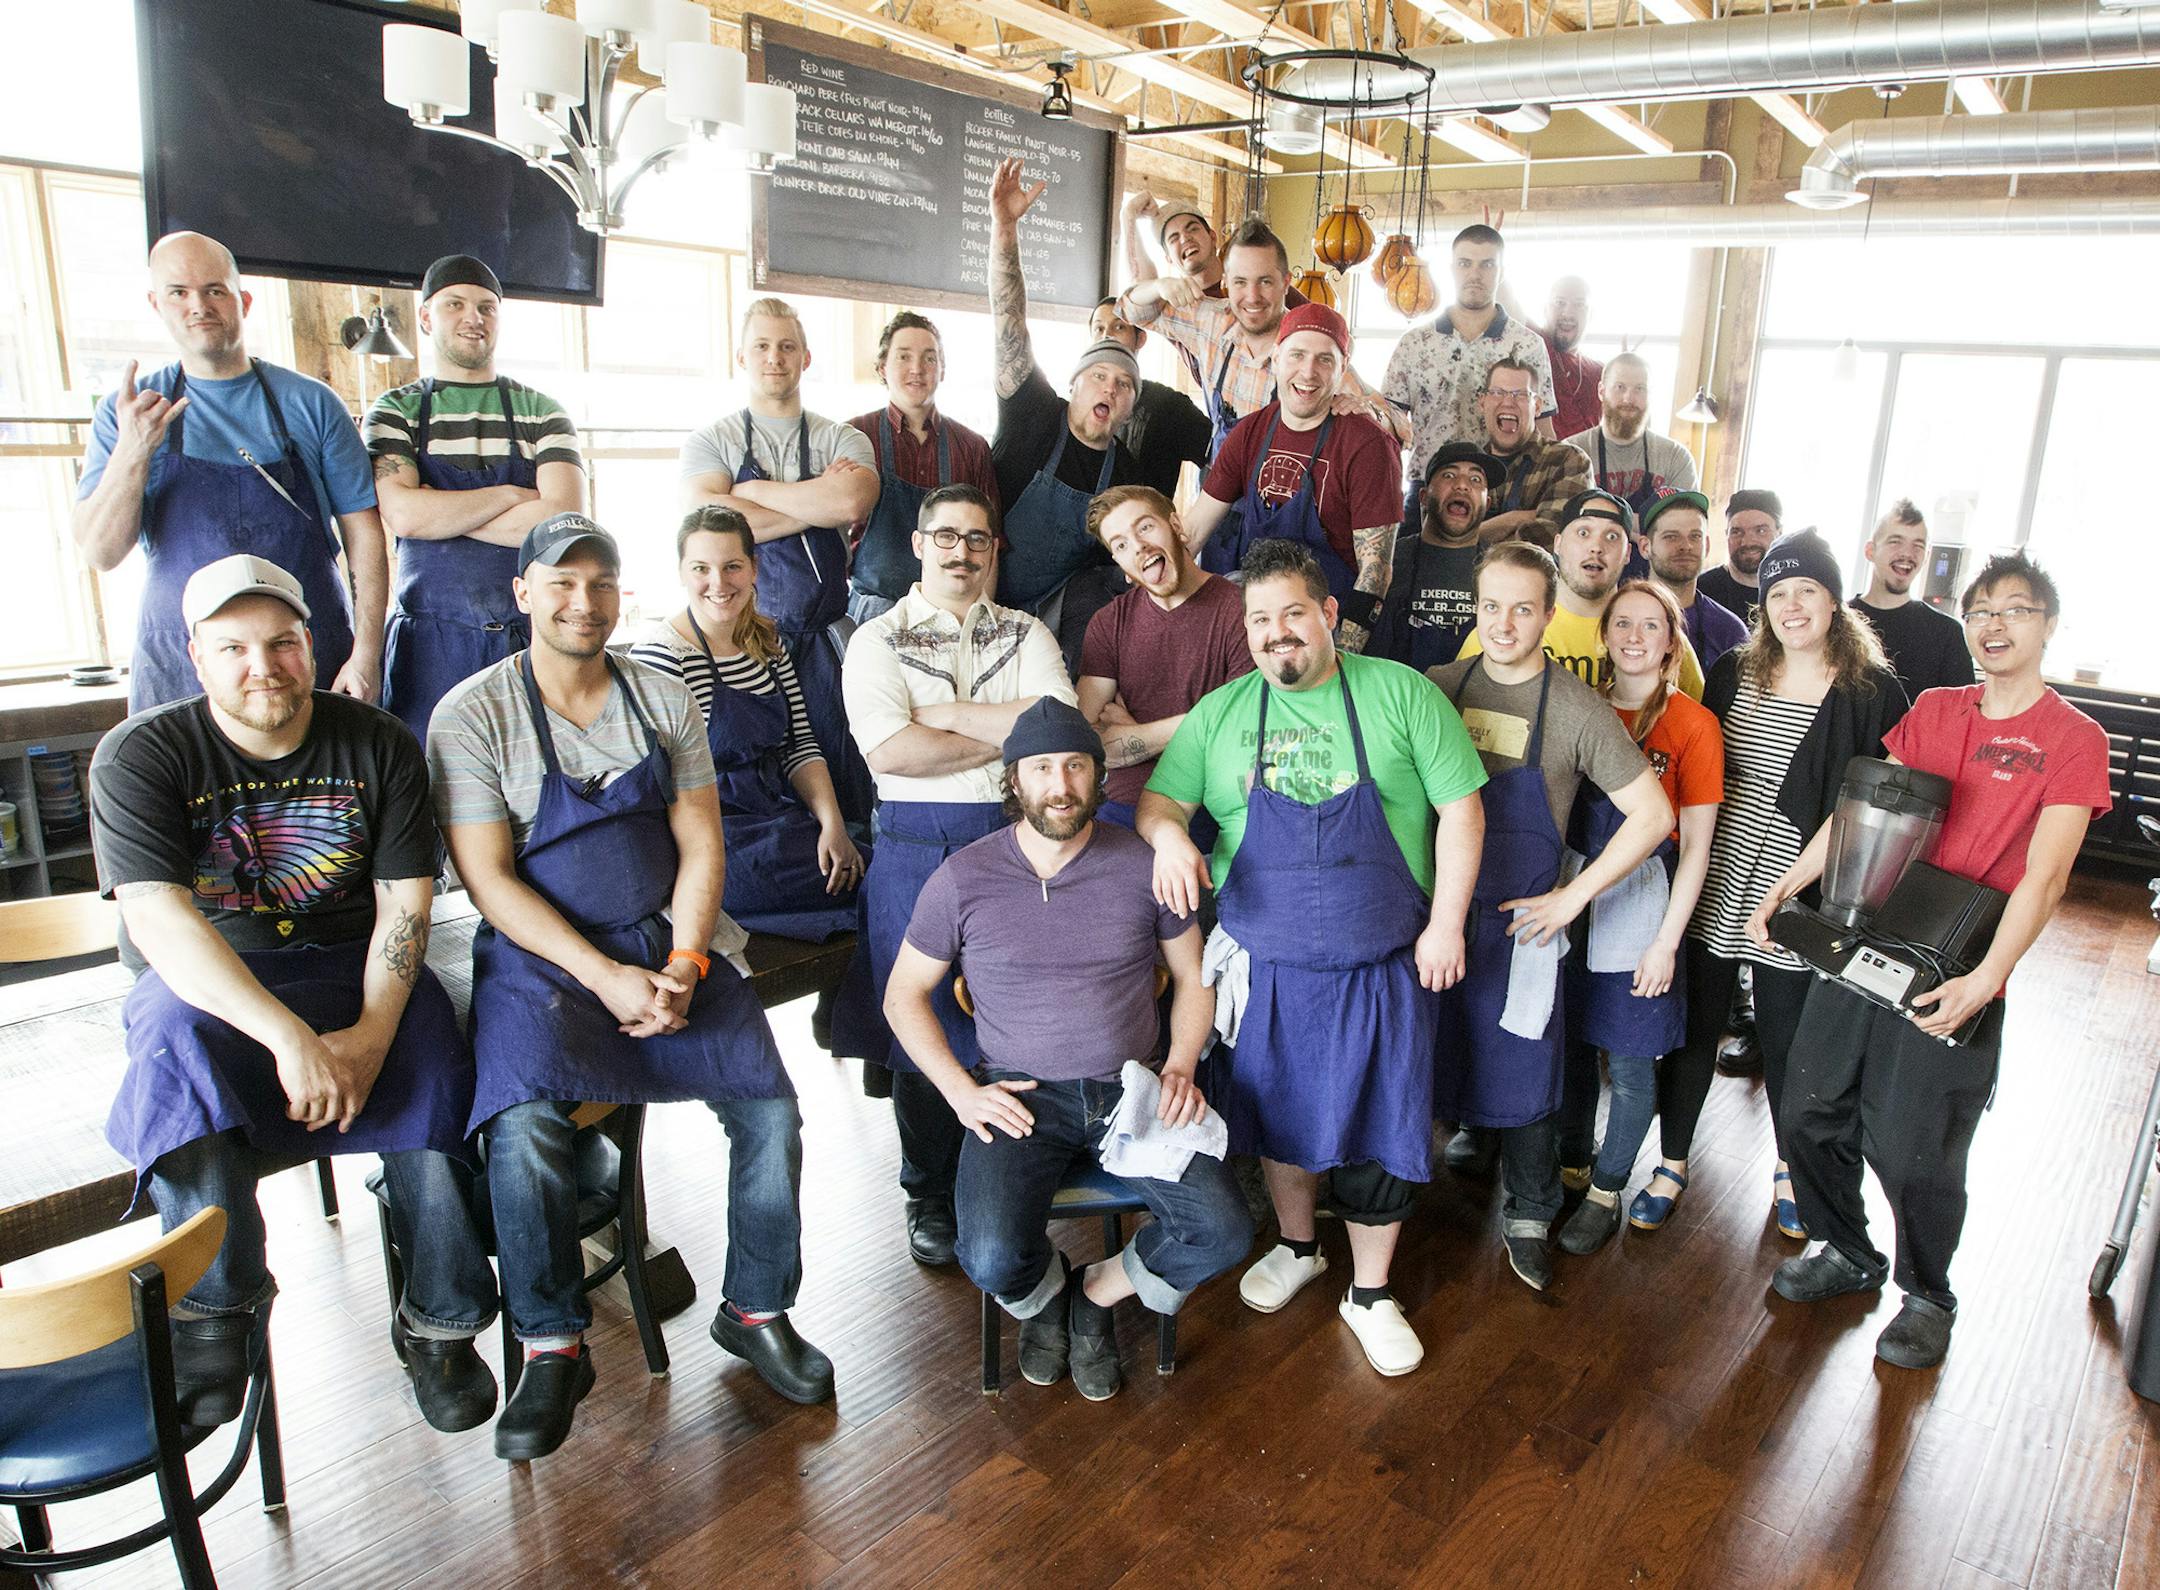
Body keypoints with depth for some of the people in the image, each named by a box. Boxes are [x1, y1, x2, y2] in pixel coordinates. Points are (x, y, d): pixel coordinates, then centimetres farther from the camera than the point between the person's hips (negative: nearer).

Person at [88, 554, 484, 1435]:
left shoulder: (376, 744, 0)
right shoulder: (139, 756, -7)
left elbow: (404, 899, -5)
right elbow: (158, 919, -20)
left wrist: (370, 1033, -22)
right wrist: (291, 1038, -33)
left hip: (354, 967, 1)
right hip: (202, 982, -1)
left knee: (431, 1069, -27)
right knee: (174, 1034, -35)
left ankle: (441, 1325, -13)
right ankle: (220, 1306, -21)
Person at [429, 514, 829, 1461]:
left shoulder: (665, 700, 7)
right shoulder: (473, 716, -4)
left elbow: (701, 846, 5)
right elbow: (490, 878, -9)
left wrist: (683, 967, -11)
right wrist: (606, 978, -18)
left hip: (669, 943, 3)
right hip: (539, 956, -3)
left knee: (770, 1107, -15)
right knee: (527, 1124, -28)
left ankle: (756, 1310, 8)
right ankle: (552, 1348, -6)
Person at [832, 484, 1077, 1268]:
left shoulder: (1026, 635, 13)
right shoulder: (878, 641, 6)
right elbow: (888, 749, -12)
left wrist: (943, 713, -9)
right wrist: (1008, 735, -6)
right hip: (918, 846, -1)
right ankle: (930, 1194, 21)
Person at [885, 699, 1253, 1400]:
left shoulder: (1144, 865, 0)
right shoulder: (963, 877, -3)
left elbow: (1193, 977, 12)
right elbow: (904, 993, 7)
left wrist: (1180, 1067, -4)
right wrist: (961, 1091, -5)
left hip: (1130, 1087, 2)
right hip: (1019, 1096, -1)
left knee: (1225, 1231, -17)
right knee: (993, 1261, -25)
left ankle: (1097, 1293, 13)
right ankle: (1045, 1294, 15)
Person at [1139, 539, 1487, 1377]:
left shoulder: (1400, 694, -6)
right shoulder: (1221, 712, 1)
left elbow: (1460, 809, -5)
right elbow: (1158, 798, 3)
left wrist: (1445, 923, -9)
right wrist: (1167, 833, -20)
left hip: (1382, 969, -2)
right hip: (1267, 968, 2)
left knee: (1379, 1129, 7)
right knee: (1279, 1118, 17)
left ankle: (1370, 1294, 28)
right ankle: (1296, 1247, 44)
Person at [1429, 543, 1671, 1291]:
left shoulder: (1578, 709, -9)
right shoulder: (1438, 688, -1)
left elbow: (1653, 815, -8)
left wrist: (1572, 896, -11)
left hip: (1522, 922, -2)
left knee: (1524, 1073, 7)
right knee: (1447, 1047, 15)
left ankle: (1528, 1217, 23)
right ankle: (1469, 1125, 42)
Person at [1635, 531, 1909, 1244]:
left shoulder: (1874, 693, -5)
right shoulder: (1733, 673, 3)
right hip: (1711, 889, 2)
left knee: (1785, 1043, 13)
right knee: (1693, 1030, 10)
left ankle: (1789, 1172, 36)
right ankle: (1671, 1166, 26)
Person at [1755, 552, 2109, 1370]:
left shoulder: (2073, 739, -5)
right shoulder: (1932, 711, 10)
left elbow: (2044, 878, -14)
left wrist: (1985, 980, -24)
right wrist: (1784, 886, -1)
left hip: (1951, 980, -4)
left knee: (1913, 1153, 1)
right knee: (1811, 1113, 10)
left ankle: (1928, 1298, 28)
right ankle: (1849, 1255, 35)